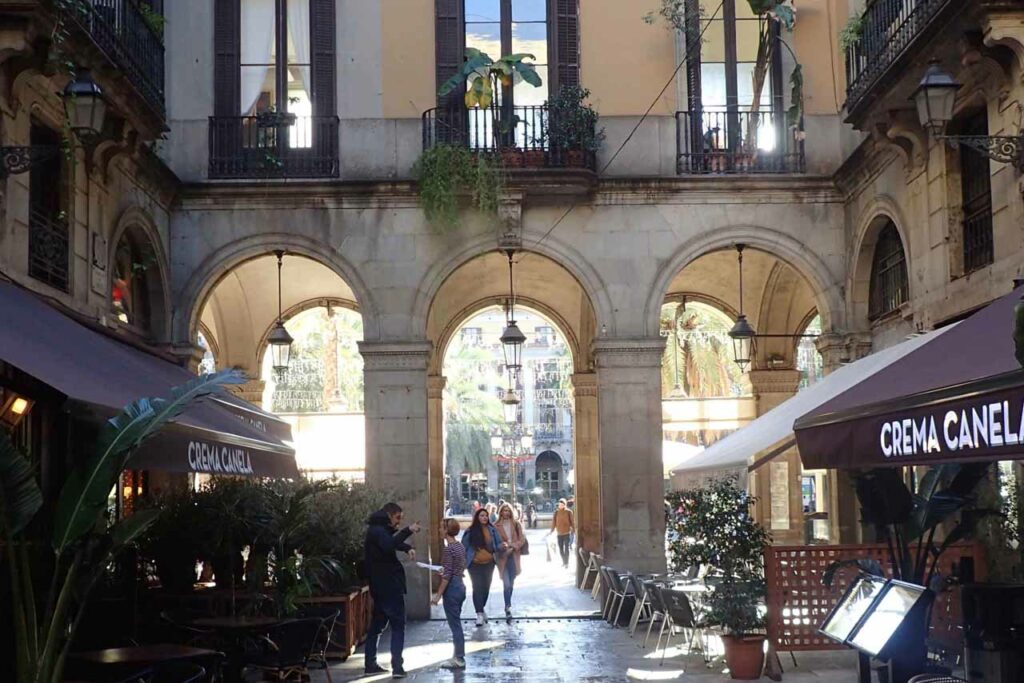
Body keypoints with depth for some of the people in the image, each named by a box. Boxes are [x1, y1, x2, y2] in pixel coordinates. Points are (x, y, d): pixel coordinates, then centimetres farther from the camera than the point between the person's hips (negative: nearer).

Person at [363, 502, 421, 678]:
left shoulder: (378, 530, 16)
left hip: (380, 585, 10)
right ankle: (397, 667, -10)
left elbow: (391, 543, 31)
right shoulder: (378, 530, -16)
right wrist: (408, 531, -36)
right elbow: (388, 546, -37)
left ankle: (370, 664, 17)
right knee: (398, 625, -5)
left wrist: (407, 548, 11)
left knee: (377, 624, 14)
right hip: (389, 585, -10)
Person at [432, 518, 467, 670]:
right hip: (460, 585, 9)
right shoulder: (460, 546, 7)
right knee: (456, 623, 15)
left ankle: (459, 659, 4)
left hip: (452, 588, -9)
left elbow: (447, 575, -19)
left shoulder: (448, 549, -18)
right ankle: (458, 656, 21)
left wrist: (438, 595, -15)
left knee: (455, 624, -1)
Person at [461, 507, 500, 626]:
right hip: (475, 564, -3)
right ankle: (480, 614, -6)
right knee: (477, 588, -8)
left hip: (489, 563, 3)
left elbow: (496, 546, 3)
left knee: (486, 587, 13)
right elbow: (464, 547, 1)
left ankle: (481, 608, 33)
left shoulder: (492, 530, 0)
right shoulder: (470, 531, -6)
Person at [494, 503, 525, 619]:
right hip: (503, 557, -3)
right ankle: (508, 608, -7)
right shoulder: (496, 526, -2)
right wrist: (502, 545, -21)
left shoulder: (516, 524, 5)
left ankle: (508, 605, 27)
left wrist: (513, 546, -15)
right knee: (507, 584, -11)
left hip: (514, 556, 3)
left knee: (511, 583, 11)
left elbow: (521, 539, 1)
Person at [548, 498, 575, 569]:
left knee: (566, 549, -6)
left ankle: (566, 563, 0)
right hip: (559, 533, 3)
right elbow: (553, 522, 5)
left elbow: (572, 522, 1)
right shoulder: (556, 512, 2)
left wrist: (573, 530, -1)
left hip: (567, 533, -3)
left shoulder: (568, 512, -3)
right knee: (561, 549, 9)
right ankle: (564, 562, 26)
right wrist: (551, 531, 4)